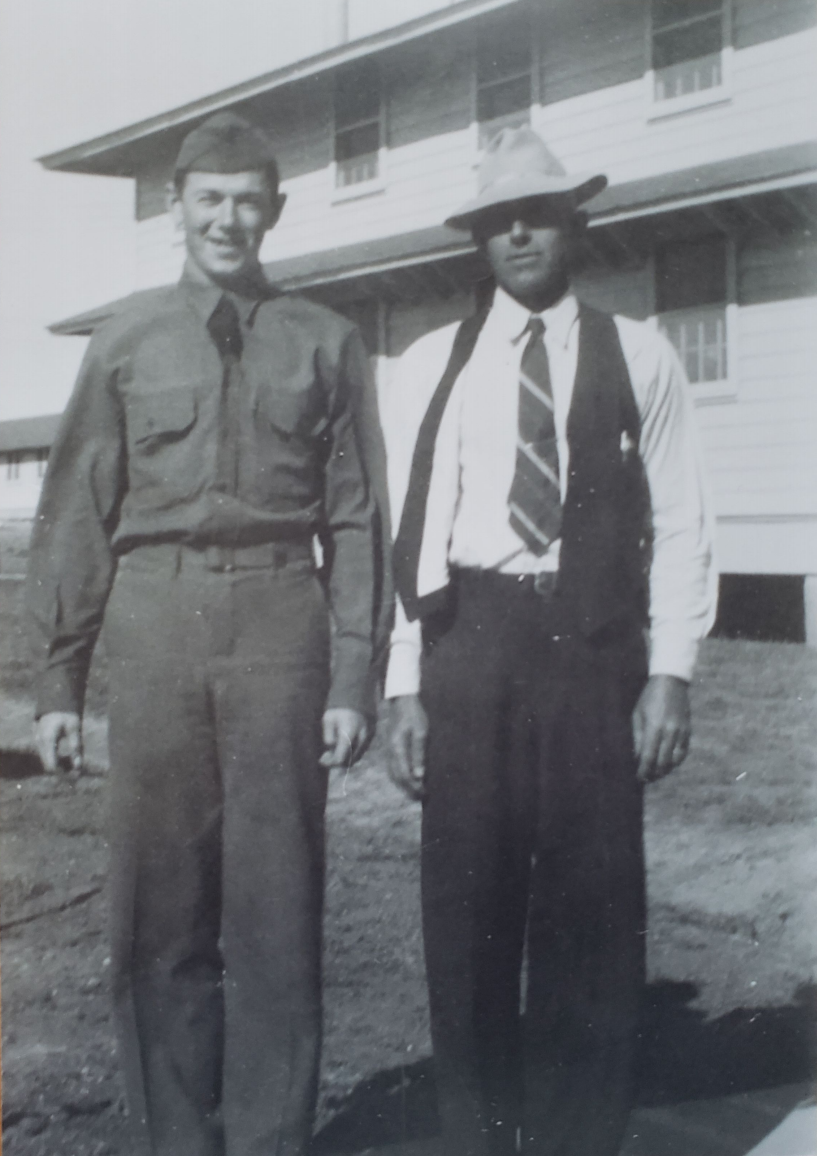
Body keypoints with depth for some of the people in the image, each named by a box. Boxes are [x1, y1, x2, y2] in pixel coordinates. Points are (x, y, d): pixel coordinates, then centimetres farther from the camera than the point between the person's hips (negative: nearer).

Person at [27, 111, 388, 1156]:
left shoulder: (323, 344, 6)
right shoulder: (127, 339, 9)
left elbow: (356, 520, 4)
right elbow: (76, 516, 7)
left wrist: (352, 679, -3)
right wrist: (57, 680, 3)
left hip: (279, 619, -1)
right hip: (154, 618, 1)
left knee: (276, 902, 4)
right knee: (159, 903, 7)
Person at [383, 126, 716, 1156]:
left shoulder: (639, 359, 7)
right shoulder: (429, 366, 9)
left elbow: (679, 524, 4)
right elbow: (402, 527, 5)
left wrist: (671, 672, -4)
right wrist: (403, 687, -1)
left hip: (594, 644, 0)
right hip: (468, 642, 1)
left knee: (593, 909, 3)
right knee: (468, 901, 5)